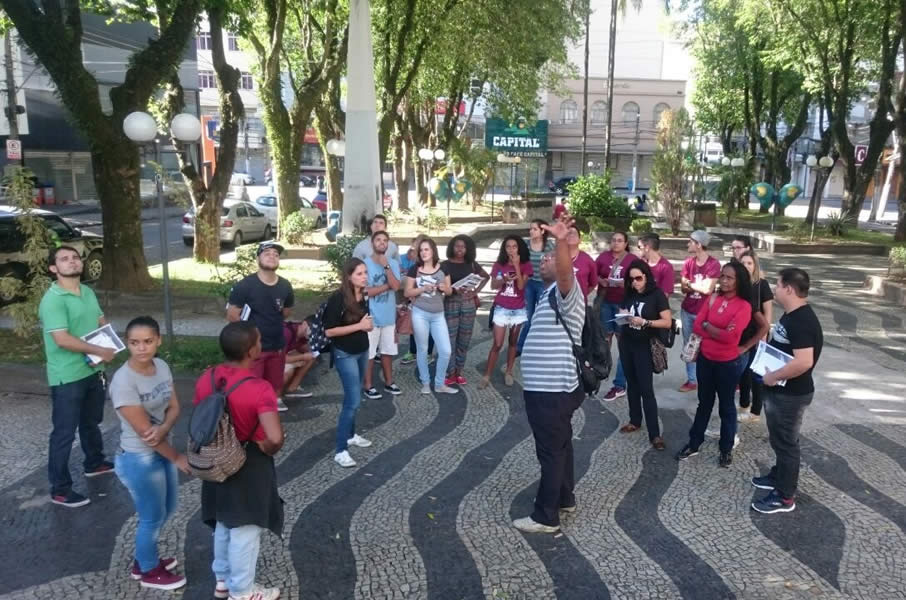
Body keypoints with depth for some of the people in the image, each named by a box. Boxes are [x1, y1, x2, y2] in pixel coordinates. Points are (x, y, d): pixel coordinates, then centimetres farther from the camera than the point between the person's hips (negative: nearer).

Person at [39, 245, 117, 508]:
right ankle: (60, 489, 12)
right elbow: (62, 339, -25)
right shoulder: (52, 300, -19)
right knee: (64, 432, 1)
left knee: (91, 422, 25)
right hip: (67, 378, -8)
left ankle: (94, 463, 45)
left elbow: (102, 322, 13)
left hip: (92, 371, 8)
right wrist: (99, 351, -20)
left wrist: (104, 352, -5)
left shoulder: (88, 293, 7)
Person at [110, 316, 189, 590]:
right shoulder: (123, 380, -26)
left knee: (167, 509, 23)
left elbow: (174, 407, -1)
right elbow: (143, 429, -23)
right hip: (139, 459, -7)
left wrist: (163, 429, -24)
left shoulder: (162, 366, -5)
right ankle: (149, 571, 37)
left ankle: (145, 558, 47)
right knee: (153, 518, 12)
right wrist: (177, 457, -14)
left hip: (162, 450, 7)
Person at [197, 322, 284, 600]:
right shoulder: (259, 388, -29)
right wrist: (267, 450, -15)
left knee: (223, 524, 25)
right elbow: (275, 437, -37)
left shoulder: (206, 378, -8)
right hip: (249, 466, -7)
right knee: (245, 530, 12)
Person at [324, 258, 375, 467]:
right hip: (345, 354, -7)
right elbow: (329, 331, -21)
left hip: (362, 351, 7)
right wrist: (359, 325, -22)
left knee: (352, 397, 17)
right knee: (353, 400, -10)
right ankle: (340, 450, -3)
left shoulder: (363, 296, 2)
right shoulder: (337, 299, -19)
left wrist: (369, 324, -5)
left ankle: (350, 435, 33)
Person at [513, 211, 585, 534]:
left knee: (550, 450, -2)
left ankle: (546, 516, 6)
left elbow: (565, 272, -36)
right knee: (560, 444, 19)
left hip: (552, 389, -10)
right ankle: (564, 499, 32)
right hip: (549, 386, 10)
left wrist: (562, 241, -51)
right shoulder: (549, 293, 14)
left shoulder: (565, 291, -18)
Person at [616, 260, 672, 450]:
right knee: (632, 384, 14)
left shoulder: (657, 295, -10)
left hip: (644, 346, -5)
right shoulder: (629, 294, 4)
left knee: (646, 389, -6)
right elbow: (620, 315, 14)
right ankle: (635, 421, 29)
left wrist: (644, 322, -24)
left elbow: (667, 322, -13)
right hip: (626, 344, 5)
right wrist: (622, 318, -9)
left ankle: (654, 434, -2)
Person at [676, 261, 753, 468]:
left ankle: (727, 449, 27)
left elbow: (730, 337, -23)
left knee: (726, 406, 12)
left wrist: (708, 326, -9)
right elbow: (697, 326, -4)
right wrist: (720, 332, -17)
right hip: (705, 359, 4)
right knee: (704, 403, 18)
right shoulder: (713, 299, 1)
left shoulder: (744, 306, -15)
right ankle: (693, 444, 29)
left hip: (728, 364, -4)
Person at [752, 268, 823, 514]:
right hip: (780, 391, 10)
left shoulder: (802, 321, -26)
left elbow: (804, 362, -34)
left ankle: (785, 497, 16)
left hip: (790, 394, -10)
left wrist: (774, 376, -24)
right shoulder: (792, 315, 7)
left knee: (786, 442, 3)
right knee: (779, 439, 24)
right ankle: (778, 476, 41)